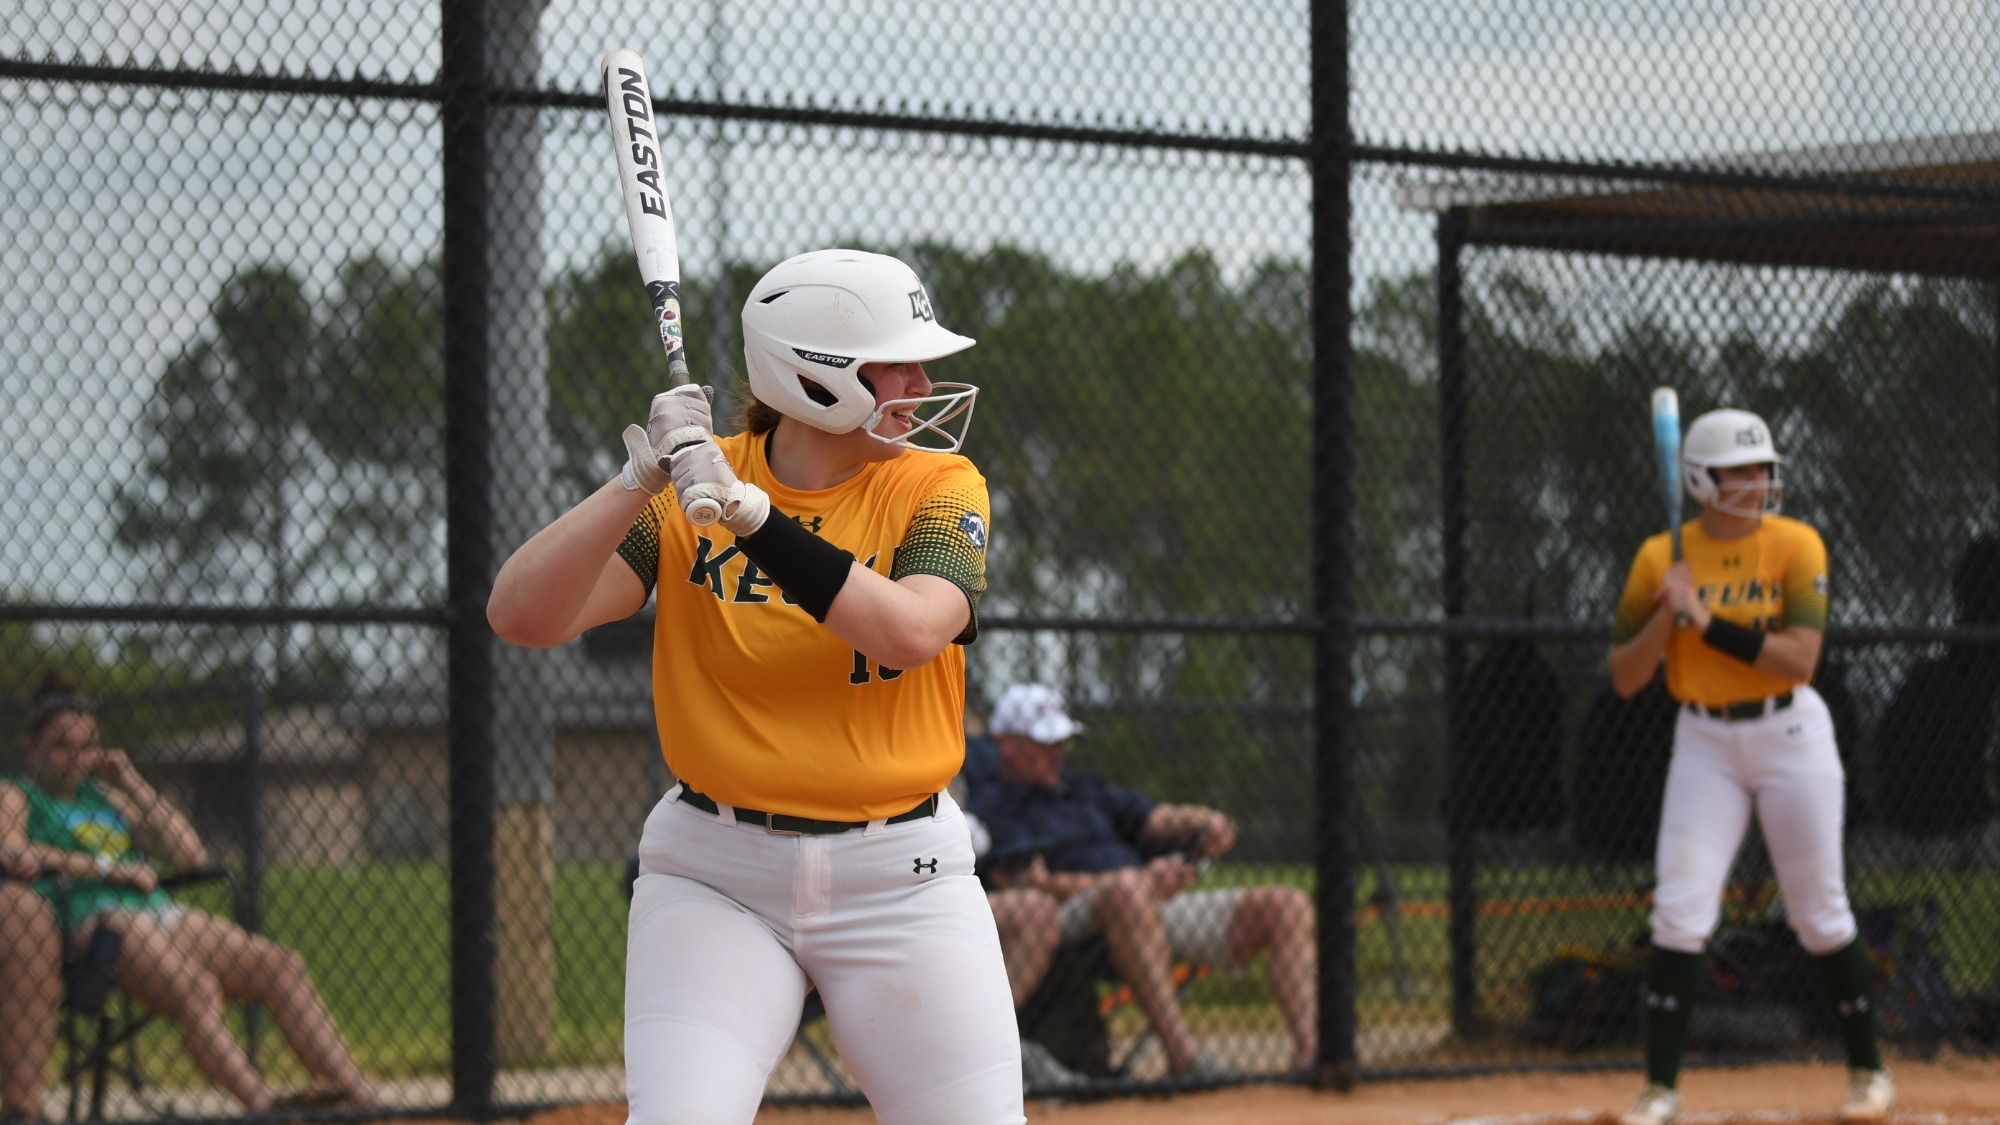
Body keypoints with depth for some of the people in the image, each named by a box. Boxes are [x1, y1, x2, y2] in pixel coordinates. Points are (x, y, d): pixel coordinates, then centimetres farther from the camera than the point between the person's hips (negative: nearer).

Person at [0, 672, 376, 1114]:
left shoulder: (106, 795, 31)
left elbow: (193, 857, 23)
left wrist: (134, 785, 17)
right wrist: (107, 867, -11)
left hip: (161, 912, 6)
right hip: (95, 921, -6)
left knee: (281, 965, -15)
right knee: (194, 986, -35)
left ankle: (361, 1096, -25)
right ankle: (263, 1104, -50)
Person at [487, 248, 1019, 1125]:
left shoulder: (938, 486, -3)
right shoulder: (682, 496, -2)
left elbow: (911, 629, -23)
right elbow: (521, 616, -13)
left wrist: (749, 515, -30)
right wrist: (641, 479, -25)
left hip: (898, 881, 1)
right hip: (715, 874, -1)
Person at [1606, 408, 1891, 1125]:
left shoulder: (1796, 545, -8)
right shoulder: (1662, 557, -3)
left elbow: (1799, 660, -19)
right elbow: (1624, 679, -2)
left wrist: (1707, 621, -24)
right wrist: (1666, 616, -18)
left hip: (1790, 736, -1)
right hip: (1704, 743, 1)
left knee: (1820, 915, 4)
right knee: (1679, 912, -9)